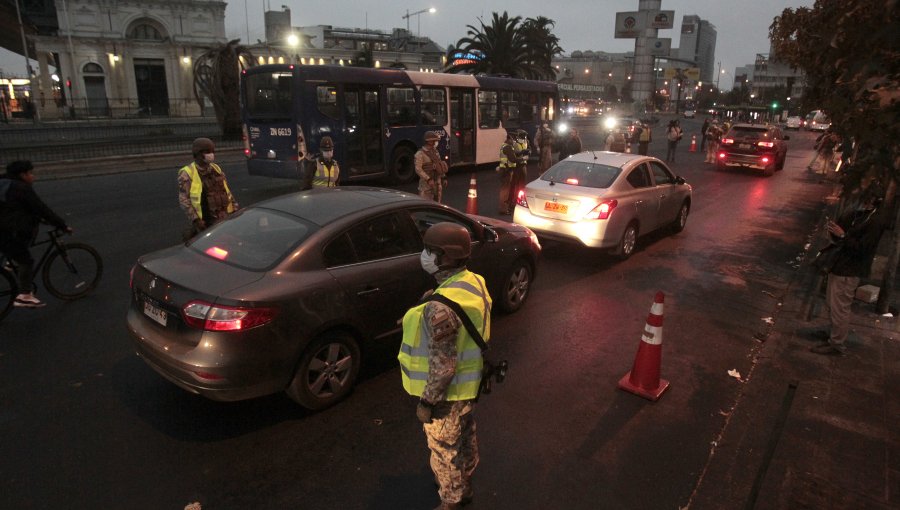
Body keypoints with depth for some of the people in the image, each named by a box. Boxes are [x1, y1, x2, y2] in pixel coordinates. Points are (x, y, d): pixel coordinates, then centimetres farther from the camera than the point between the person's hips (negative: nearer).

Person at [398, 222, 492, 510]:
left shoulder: (441, 307, -35)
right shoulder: (474, 283, -7)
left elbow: (443, 366, -30)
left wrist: (427, 403, -16)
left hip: (447, 393, -9)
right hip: (469, 383, 9)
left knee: (444, 451, 16)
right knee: (465, 439, 29)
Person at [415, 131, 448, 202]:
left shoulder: (435, 152, 12)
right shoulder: (420, 154, -11)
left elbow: (440, 165, 19)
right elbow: (418, 169, -18)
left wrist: (444, 178, 13)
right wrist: (428, 179, -24)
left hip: (438, 182, 7)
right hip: (426, 183, -7)